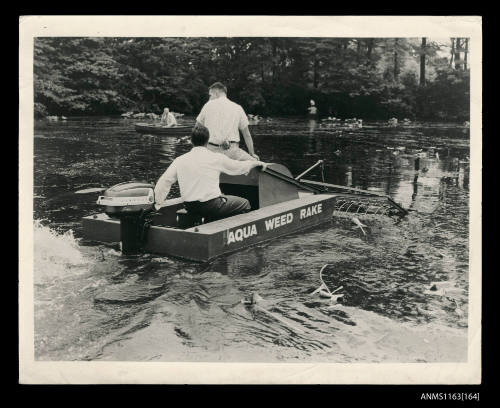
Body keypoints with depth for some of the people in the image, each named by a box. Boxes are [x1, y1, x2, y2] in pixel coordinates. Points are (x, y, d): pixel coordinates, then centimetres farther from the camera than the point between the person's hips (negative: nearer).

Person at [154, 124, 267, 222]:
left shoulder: (180, 160, -2)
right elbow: (238, 166, 5)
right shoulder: (216, 158, -9)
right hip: (211, 205, -5)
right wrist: (257, 163, 24)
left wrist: (158, 204, 11)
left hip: (189, 207, 5)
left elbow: (164, 181, -1)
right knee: (244, 204, 15)